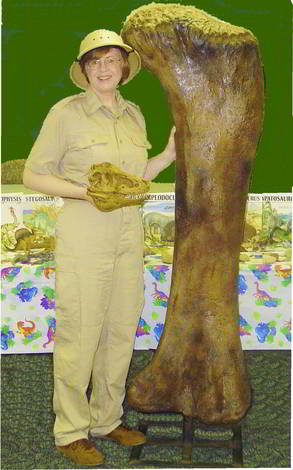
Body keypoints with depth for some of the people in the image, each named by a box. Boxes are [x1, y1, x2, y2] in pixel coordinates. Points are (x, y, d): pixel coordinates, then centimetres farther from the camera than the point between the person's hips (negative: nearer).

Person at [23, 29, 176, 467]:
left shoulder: (134, 114, 11)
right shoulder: (66, 112, -7)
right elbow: (33, 175, -6)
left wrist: (169, 154, 5)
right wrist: (84, 192, -18)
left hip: (129, 231, 6)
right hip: (84, 233, -6)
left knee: (122, 329, 12)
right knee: (79, 333, -1)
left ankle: (107, 419, 29)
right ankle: (70, 432, 15)